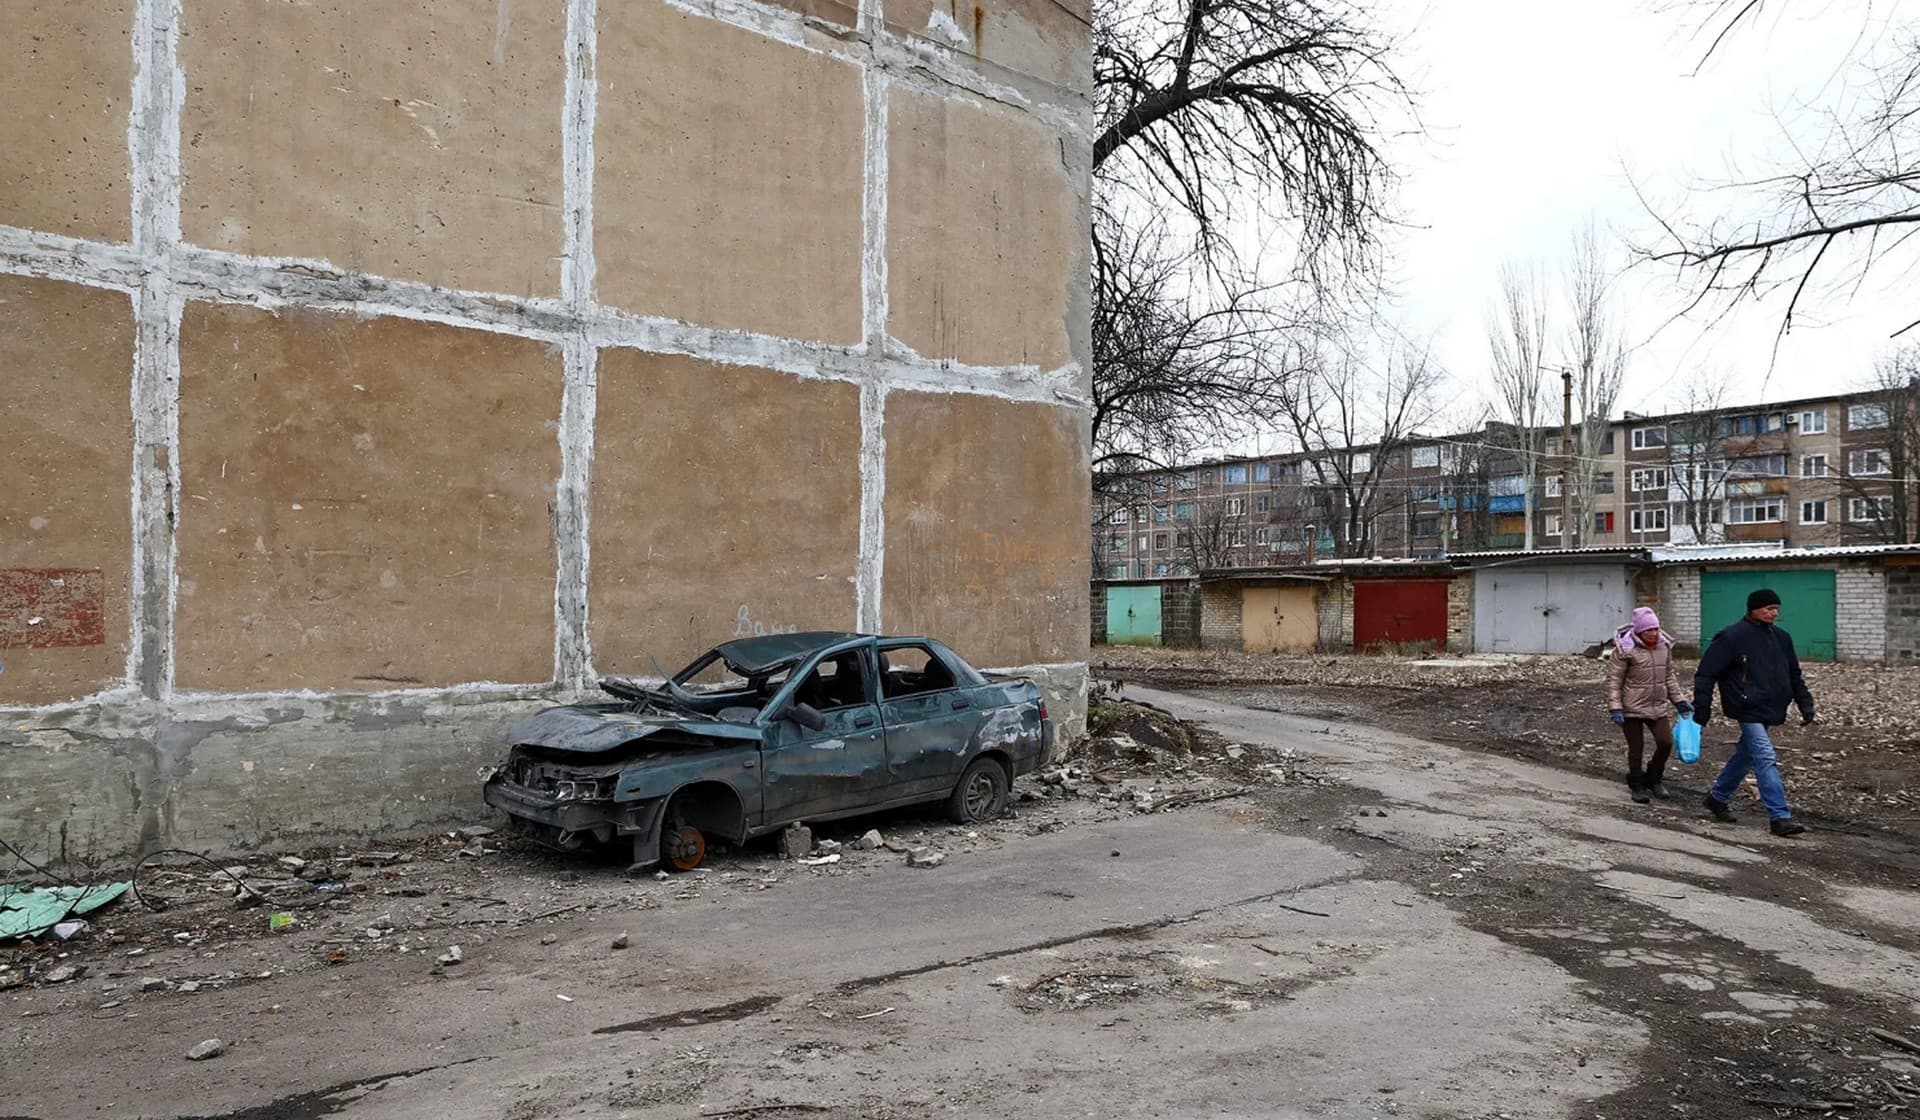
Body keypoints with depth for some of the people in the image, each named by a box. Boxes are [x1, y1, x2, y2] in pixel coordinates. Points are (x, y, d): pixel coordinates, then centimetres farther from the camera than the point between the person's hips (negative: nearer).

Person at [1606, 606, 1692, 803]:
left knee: (1666, 743, -2)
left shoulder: (1664, 646, 5)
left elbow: (1669, 676, 17)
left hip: (1657, 706, 5)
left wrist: (1679, 701, 15)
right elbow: (1614, 679, -12)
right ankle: (1637, 786, 20)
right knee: (1636, 748, 3)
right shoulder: (1626, 649, -13)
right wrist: (1615, 707, -18)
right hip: (1632, 708, -5)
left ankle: (1654, 780, 22)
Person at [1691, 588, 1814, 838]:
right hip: (1748, 710, -8)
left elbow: (1794, 674, 22)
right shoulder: (1732, 637, -10)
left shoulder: (1781, 638, 13)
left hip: (1769, 711, 8)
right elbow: (1706, 673, -9)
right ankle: (1779, 817, -14)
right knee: (1766, 759, -13)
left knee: (1746, 756, 16)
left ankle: (1717, 798, 32)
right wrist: (1702, 708, -11)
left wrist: (1805, 703, 12)